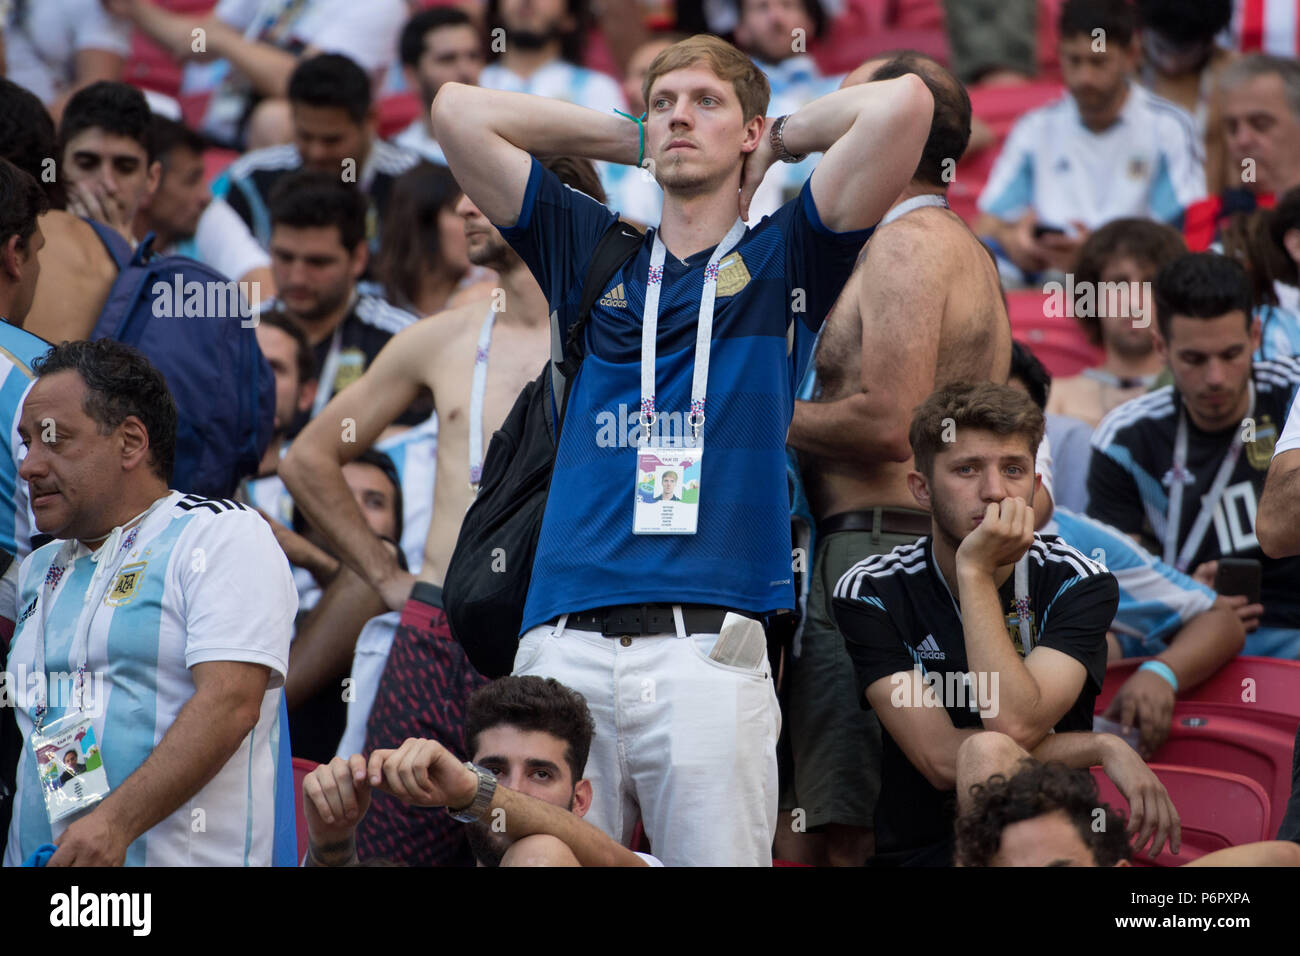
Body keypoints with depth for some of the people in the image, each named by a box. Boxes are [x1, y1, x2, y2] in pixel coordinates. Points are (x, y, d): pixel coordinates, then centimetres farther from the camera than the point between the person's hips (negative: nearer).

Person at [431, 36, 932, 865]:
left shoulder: (782, 261, 14)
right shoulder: (592, 254, 22)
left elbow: (902, 105, 2)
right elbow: (459, 110, 22)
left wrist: (787, 138, 20)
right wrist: (629, 140, 26)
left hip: (710, 647, -2)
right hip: (565, 643, 2)